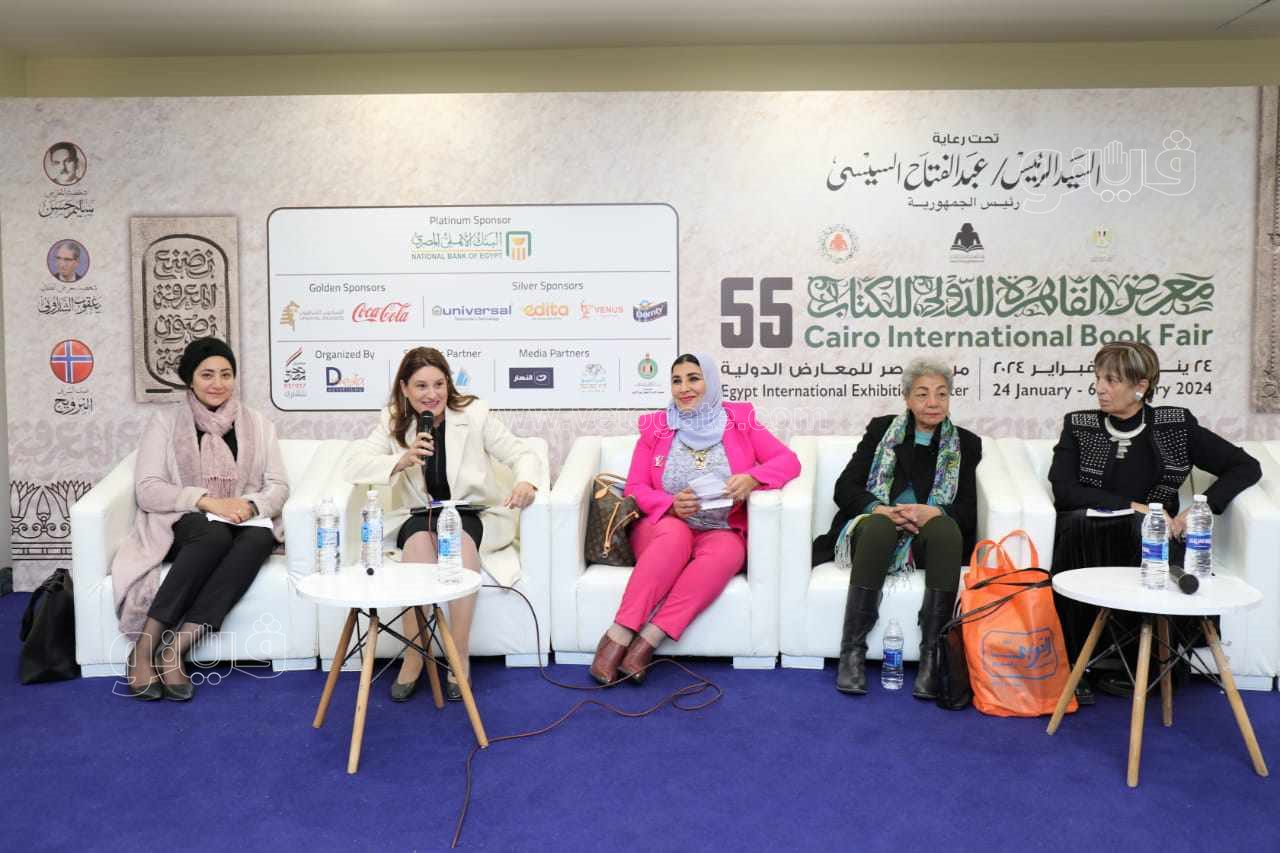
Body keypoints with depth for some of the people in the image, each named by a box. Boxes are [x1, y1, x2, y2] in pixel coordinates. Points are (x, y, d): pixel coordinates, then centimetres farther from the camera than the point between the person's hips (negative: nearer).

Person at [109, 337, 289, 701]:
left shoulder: (257, 424, 11)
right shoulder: (166, 421, 5)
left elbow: (279, 486, 6)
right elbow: (147, 490, -5)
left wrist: (250, 505, -17)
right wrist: (206, 501, -20)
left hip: (242, 525, 2)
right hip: (181, 525, -2)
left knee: (262, 536, -35)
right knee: (215, 533, -38)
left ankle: (173, 651, -36)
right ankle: (144, 649, -31)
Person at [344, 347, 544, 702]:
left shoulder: (474, 414, -5)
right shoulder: (393, 421, 1)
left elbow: (521, 453, -5)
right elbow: (354, 465, -8)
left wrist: (526, 482, -29)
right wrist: (402, 460, -25)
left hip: (475, 515, -1)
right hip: (418, 517, 1)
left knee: (459, 536, -36)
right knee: (420, 535, -34)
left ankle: (459, 657, -26)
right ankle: (413, 655, -22)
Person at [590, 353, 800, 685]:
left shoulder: (739, 421, 7)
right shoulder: (656, 427, 7)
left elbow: (788, 460, 1)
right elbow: (634, 489, 4)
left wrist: (753, 478, -19)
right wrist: (671, 505, -17)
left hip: (721, 533, 1)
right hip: (663, 529, 0)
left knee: (728, 550, -34)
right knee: (675, 533, -36)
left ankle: (646, 642, -38)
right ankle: (617, 636, -37)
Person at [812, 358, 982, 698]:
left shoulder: (965, 444, 15)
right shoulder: (881, 429, 13)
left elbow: (968, 512, 4)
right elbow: (844, 488, 3)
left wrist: (933, 512, -18)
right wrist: (881, 510, -17)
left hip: (930, 536, 1)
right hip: (876, 526, -1)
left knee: (946, 528, -34)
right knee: (879, 525, -36)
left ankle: (932, 657, -35)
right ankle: (852, 652, -35)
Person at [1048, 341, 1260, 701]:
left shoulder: (1176, 425, 5)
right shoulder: (1078, 426, 7)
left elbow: (1247, 467, 5)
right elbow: (1063, 491, -6)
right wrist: (1133, 506, -15)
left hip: (1152, 542, 0)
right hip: (1090, 539, 0)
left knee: (1146, 529, -36)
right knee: (1078, 522, -35)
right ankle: (1071, 667, -27)